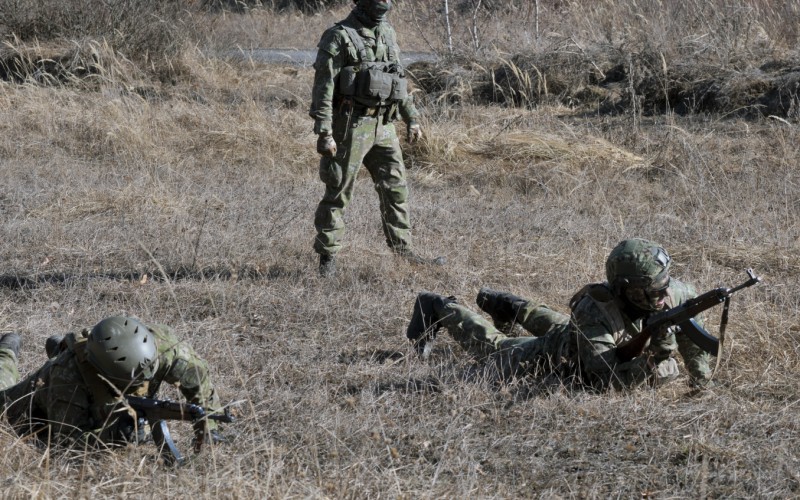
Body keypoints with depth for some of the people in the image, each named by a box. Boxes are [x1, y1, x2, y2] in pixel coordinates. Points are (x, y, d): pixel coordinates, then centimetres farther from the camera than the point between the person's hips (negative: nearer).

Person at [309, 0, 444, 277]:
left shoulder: (388, 33, 12)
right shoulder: (339, 37, -11)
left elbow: (399, 80, 21)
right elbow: (324, 87, -14)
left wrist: (412, 119, 18)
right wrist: (324, 134, -19)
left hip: (383, 126, 7)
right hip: (351, 126, -7)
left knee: (396, 187, 8)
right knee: (338, 191, 0)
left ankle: (403, 249, 16)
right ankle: (328, 256, 8)